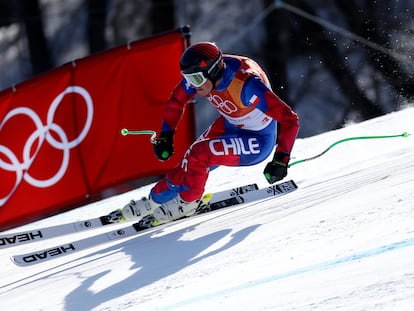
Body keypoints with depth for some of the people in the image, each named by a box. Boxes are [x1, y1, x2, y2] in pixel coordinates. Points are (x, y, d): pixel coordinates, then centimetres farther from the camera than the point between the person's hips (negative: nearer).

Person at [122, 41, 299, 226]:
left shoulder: (246, 85, -37)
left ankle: (187, 203, 2)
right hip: (229, 125, 7)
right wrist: (165, 136, -1)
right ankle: (155, 199, 19)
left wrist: (281, 159, -43)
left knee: (199, 154, -22)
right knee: (190, 163, -4)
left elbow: (289, 119, -37)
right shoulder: (201, 73, -17)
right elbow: (176, 100, 4)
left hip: (258, 141, -7)